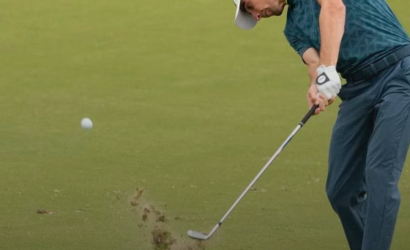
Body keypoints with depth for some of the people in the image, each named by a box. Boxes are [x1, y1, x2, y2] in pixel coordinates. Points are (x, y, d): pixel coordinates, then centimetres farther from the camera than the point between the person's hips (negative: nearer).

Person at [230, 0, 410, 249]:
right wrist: (317, 86, -25)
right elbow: (315, 63, -1)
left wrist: (329, 69, -33)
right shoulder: (294, 28, 18)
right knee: (341, 189, 4)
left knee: (380, 175, -18)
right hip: (358, 87, 8)